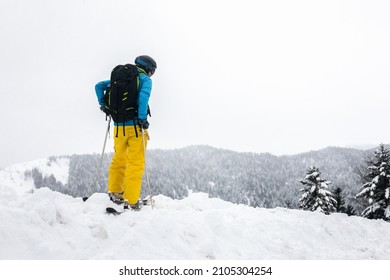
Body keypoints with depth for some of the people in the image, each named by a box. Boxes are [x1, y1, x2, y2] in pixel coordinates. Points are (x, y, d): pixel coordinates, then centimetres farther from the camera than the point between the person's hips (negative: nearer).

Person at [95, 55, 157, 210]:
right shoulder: (145, 79, 0)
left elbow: (99, 85, 20)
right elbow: (143, 95, -20)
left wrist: (103, 103, 17)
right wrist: (143, 118, -19)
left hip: (119, 126, 6)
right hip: (135, 125, -5)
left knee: (118, 160, 20)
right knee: (136, 164, -2)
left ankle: (115, 192, 23)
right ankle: (131, 201, -3)